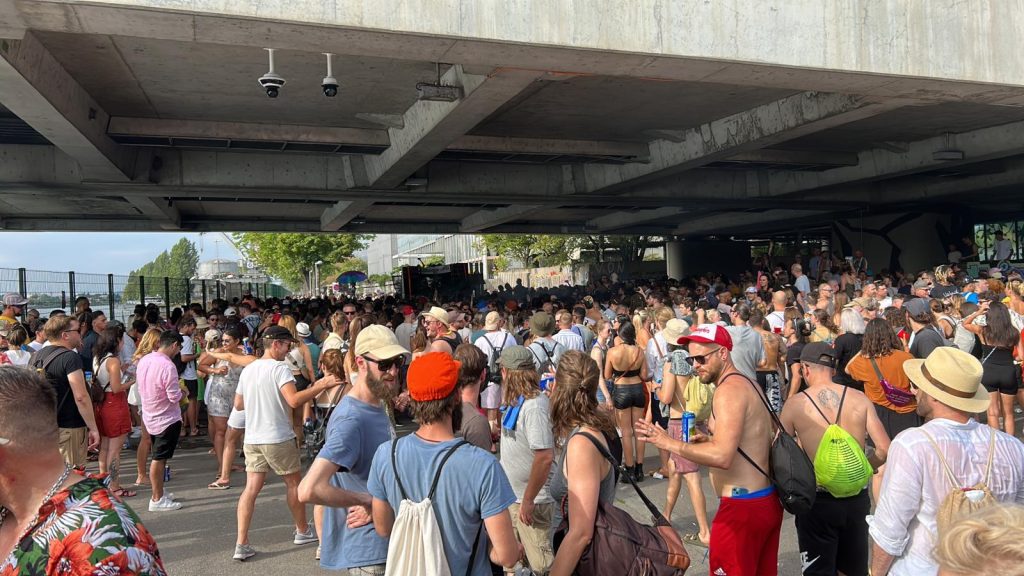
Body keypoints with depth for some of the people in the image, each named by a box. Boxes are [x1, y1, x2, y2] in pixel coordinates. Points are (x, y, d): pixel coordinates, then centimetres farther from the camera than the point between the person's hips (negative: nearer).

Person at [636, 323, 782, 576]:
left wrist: (668, 443, -20)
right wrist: (710, 441, 12)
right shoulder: (747, 384, 13)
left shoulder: (729, 389, -18)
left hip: (742, 508, -10)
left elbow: (722, 456, -27)